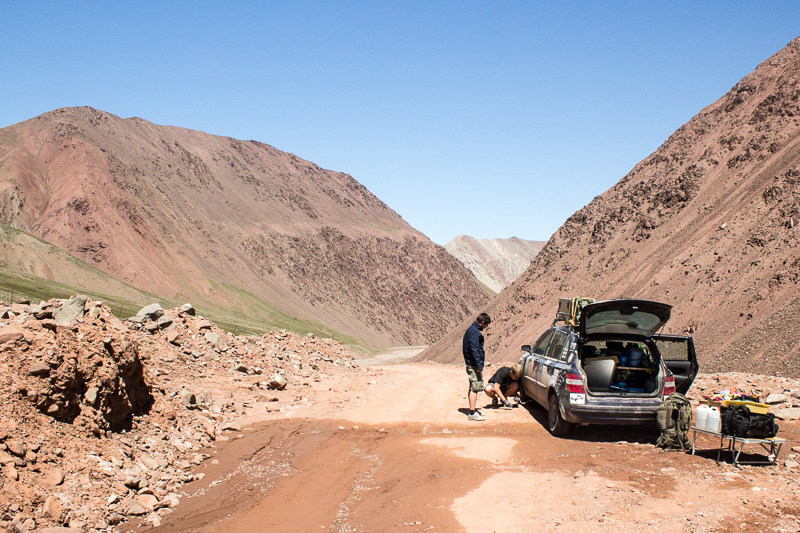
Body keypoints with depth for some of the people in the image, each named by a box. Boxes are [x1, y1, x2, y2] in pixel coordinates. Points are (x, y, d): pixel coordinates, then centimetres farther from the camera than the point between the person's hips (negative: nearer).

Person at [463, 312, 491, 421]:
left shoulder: (471, 330, 17)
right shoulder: (474, 332, -16)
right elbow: (474, 349, -22)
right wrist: (479, 365, -22)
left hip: (471, 364, 11)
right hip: (474, 364, -11)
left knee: (473, 388, 16)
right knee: (475, 388, -8)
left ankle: (473, 411, 24)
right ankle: (472, 413, -7)